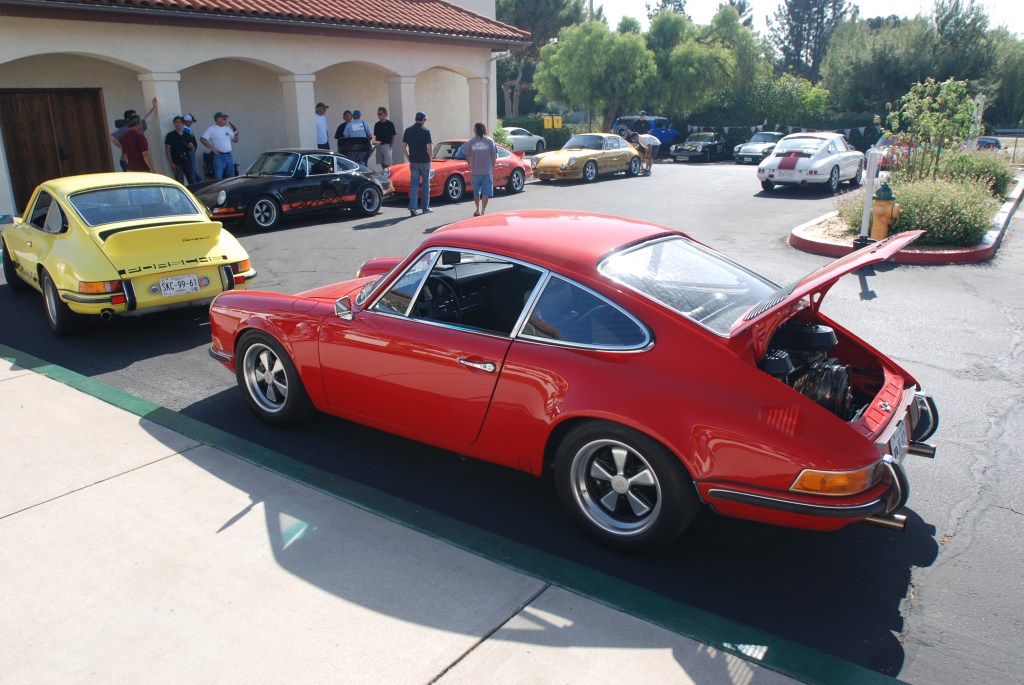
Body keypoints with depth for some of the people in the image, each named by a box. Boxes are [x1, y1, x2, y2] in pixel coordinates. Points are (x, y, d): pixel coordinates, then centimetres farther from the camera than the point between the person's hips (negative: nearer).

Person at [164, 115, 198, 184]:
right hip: (177, 163, -4)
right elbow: (167, 150, -2)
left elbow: (193, 150, 18)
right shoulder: (170, 135, 0)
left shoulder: (188, 135, 11)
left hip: (188, 162, 4)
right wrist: (171, 163, -10)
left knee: (193, 183, 6)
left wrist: (192, 147, -6)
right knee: (180, 184, -6)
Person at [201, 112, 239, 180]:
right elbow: (202, 139, -8)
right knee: (218, 178, -9)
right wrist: (212, 148, -13)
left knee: (230, 177, 12)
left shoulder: (228, 128, 13)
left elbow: (235, 140, 18)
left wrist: (236, 133, -1)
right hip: (219, 156, -6)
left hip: (229, 156, 6)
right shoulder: (212, 129, -4)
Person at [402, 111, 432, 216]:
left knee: (414, 185, 5)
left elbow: (403, 147, 4)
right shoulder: (425, 131, -8)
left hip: (413, 162, 3)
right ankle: (426, 208, 15)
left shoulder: (408, 130, 4)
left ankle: (412, 207, -10)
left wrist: (409, 158, 12)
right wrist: (429, 158, 0)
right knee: (425, 185, 9)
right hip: (424, 161, -3)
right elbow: (430, 147, -14)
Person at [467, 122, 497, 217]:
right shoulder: (490, 141, -3)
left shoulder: (471, 141, -2)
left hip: (475, 171, 1)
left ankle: (478, 210, 23)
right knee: (485, 193, 2)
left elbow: (467, 156, 0)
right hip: (487, 171, -1)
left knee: (476, 192, 17)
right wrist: (492, 168, 9)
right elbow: (494, 156, -3)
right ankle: (483, 211, -6)